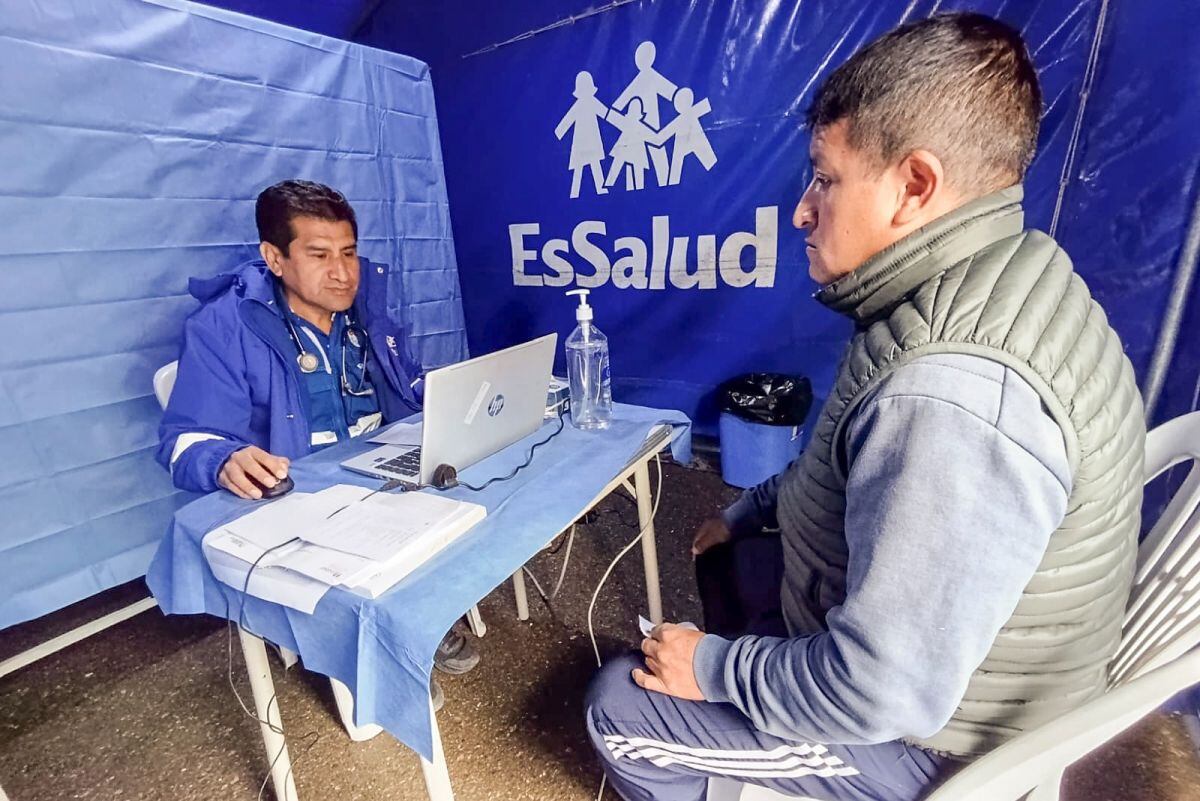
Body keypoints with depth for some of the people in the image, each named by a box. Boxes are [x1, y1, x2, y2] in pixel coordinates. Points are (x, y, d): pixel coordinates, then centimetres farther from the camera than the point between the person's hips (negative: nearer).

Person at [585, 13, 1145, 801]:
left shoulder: (954, 398, -39)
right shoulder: (987, 283, -4)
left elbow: (881, 691, -32)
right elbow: (865, 468, 7)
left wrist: (713, 667, -17)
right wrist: (746, 512, 9)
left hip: (922, 728, -8)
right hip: (908, 646, 8)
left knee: (619, 704, -2)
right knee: (728, 555, 24)